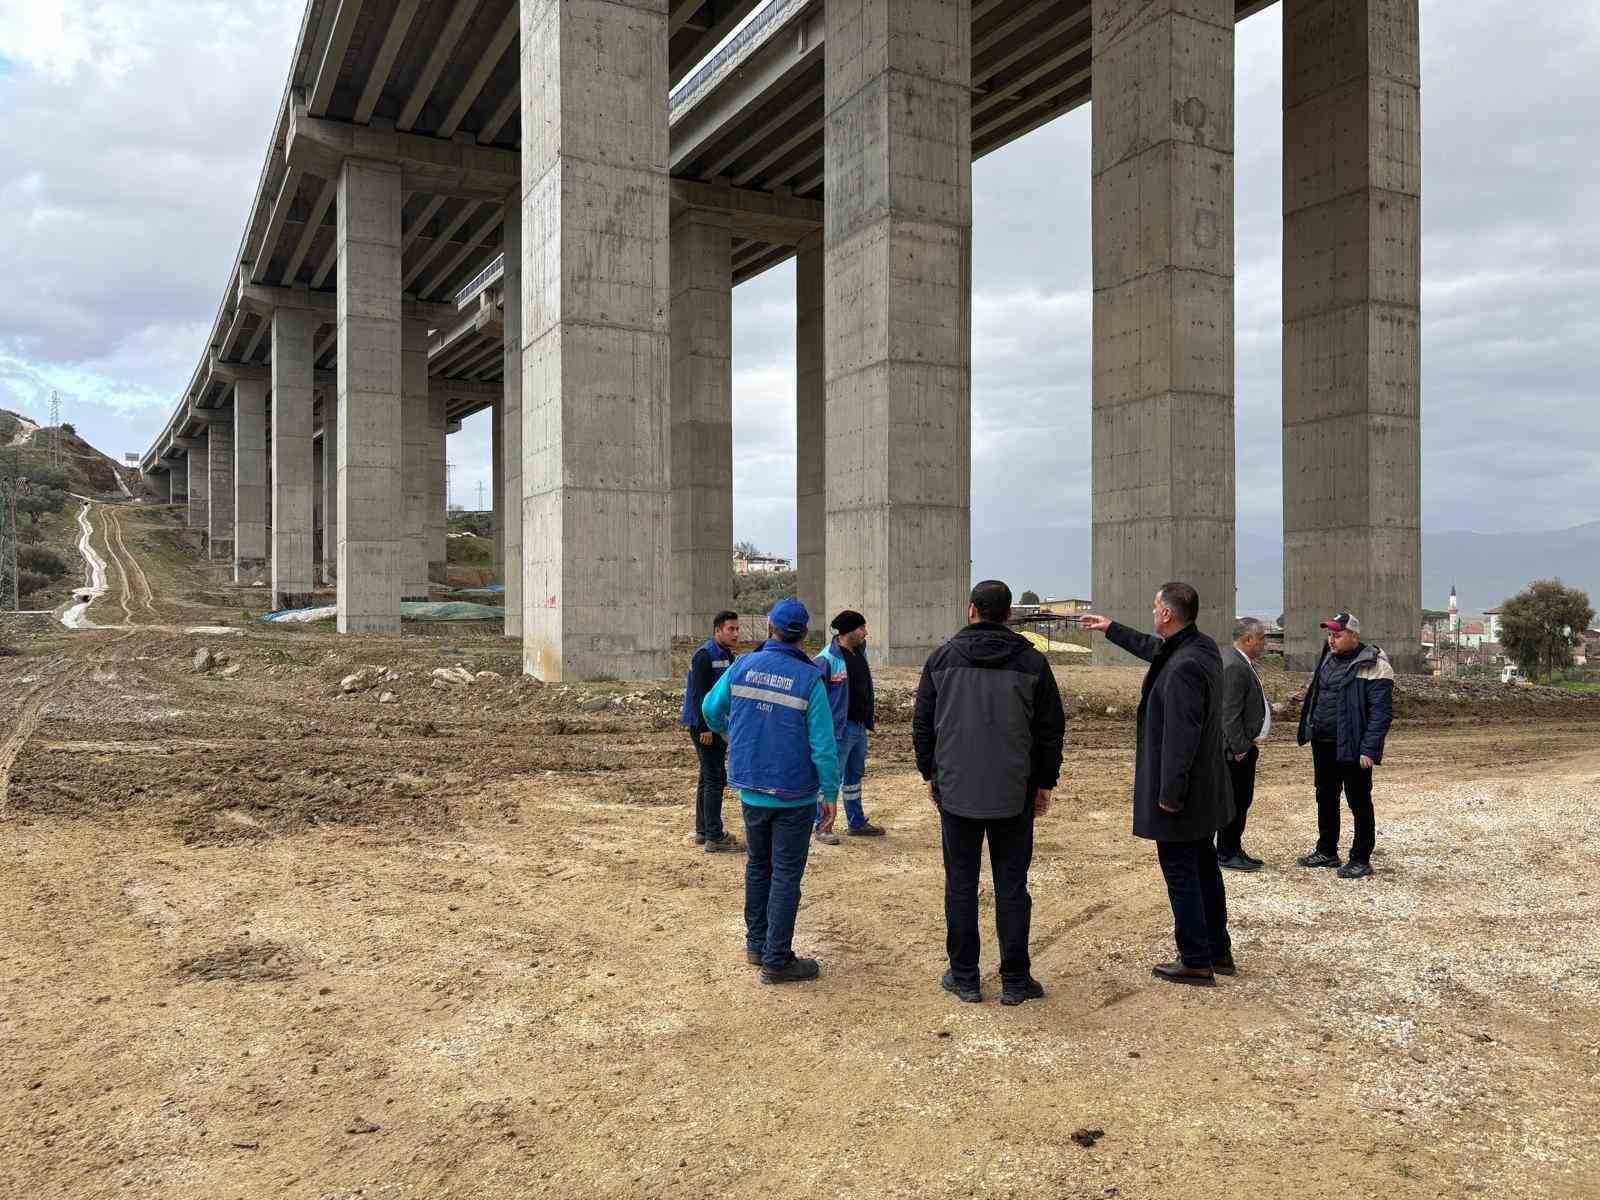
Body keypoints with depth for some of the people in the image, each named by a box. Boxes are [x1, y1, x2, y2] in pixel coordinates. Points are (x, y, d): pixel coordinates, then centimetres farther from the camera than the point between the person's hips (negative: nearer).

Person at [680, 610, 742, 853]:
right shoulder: (705, 655, -15)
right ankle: (714, 837, -5)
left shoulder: (726, 655, 15)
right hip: (705, 727, -10)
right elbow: (698, 694, -20)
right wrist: (705, 727, -23)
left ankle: (703, 831, 26)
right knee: (715, 780, -8)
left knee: (709, 779, 16)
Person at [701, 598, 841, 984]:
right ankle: (776, 959, 9)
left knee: (757, 865, 21)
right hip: (794, 795, -4)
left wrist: (729, 732, 31)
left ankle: (756, 943, 30)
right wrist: (830, 795, -7)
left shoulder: (743, 666, -3)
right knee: (785, 874, 5)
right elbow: (823, 745, -16)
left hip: (751, 789, 4)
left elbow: (711, 709, 10)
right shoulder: (810, 679, -14)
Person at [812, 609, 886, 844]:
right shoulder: (826, 660, -19)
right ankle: (822, 827, 11)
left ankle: (856, 822, 30)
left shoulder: (859, 654, 9)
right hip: (839, 728, -9)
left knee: (855, 776, 18)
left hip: (860, 727, 9)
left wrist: (870, 711, 17)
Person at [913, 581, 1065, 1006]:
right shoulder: (1032, 661, -2)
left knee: (960, 884, 9)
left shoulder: (942, 657, -1)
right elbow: (1052, 728, 1)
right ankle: (1015, 980, 13)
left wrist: (930, 772, 15)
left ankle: (964, 977, 15)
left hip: (956, 791, 0)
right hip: (1014, 794, 0)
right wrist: (1045, 782, 11)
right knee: (1012, 886, 8)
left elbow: (922, 723, 3)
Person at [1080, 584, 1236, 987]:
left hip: (1181, 792, -10)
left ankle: (1196, 961, 11)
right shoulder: (1203, 648, 4)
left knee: (1180, 872, 1)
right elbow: (1155, 648, 26)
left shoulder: (1183, 668, -27)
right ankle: (1218, 950, 32)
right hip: (1204, 788, 10)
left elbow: (1180, 737, -27)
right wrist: (1112, 629, 36)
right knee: (1203, 866, 20)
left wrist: (1169, 794, -21)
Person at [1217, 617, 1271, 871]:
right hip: (1236, 750, -10)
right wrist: (1240, 748, -21)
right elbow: (1229, 713, -23)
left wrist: (1252, 741, 16)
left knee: (1242, 802, 16)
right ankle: (1225, 855, 6)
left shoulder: (1244, 664, 15)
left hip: (1246, 747, 10)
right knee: (1233, 802, -2)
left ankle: (1234, 850, 24)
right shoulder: (1234, 666, -19)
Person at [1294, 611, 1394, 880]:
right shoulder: (1328, 660, 11)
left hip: (1352, 747, -8)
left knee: (1359, 803, 3)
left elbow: (1381, 712, -18)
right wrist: (1310, 731, 15)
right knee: (1325, 798, 17)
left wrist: (1369, 750, -22)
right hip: (1323, 744, 8)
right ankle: (1326, 852, 30)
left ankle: (1361, 860, 12)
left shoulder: (1373, 666, -14)